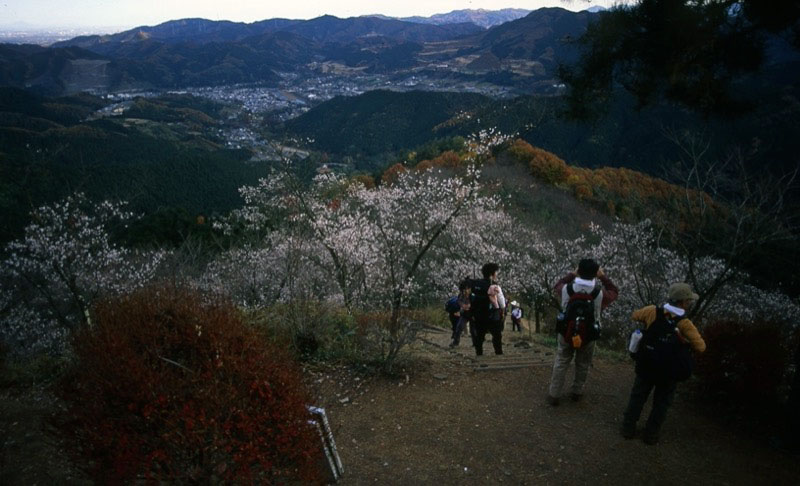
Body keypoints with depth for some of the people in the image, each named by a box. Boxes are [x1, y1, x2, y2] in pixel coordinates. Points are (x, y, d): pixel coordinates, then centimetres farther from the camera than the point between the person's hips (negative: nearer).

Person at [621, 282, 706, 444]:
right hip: (668, 371, -3)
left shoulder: (653, 312, -11)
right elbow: (700, 347, -23)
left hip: (646, 366, 3)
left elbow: (635, 315, 7)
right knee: (661, 403, 16)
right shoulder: (685, 324, -21)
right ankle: (651, 434, 23)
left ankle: (628, 428, 26)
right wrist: (686, 341, -4)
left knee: (637, 397, 18)